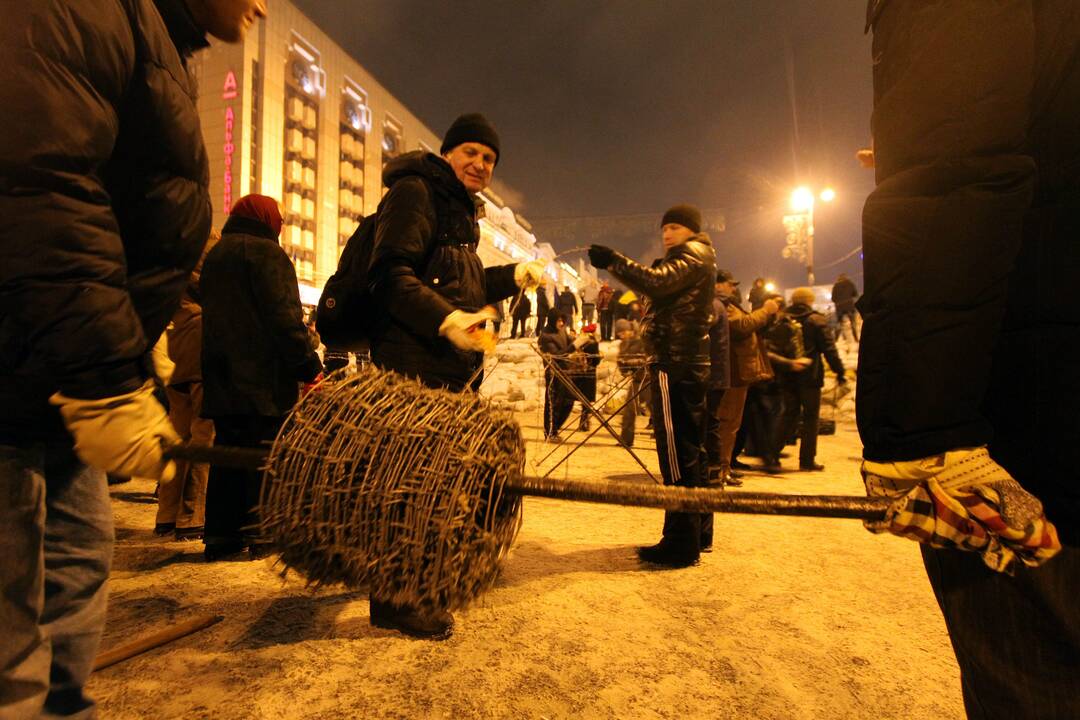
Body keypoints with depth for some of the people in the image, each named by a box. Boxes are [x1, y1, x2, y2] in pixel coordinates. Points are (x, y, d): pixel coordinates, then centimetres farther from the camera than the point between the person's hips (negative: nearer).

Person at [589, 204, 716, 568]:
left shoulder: (694, 254, -2)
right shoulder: (691, 259, 29)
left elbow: (657, 282, -21)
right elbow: (662, 291, 18)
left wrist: (613, 261, -19)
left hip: (675, 364, -11)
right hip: (688, 364, 11)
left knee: (677, 454, -10)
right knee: (689, 452, 13)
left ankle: (681, 543, -6)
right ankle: (694, 535, 23)